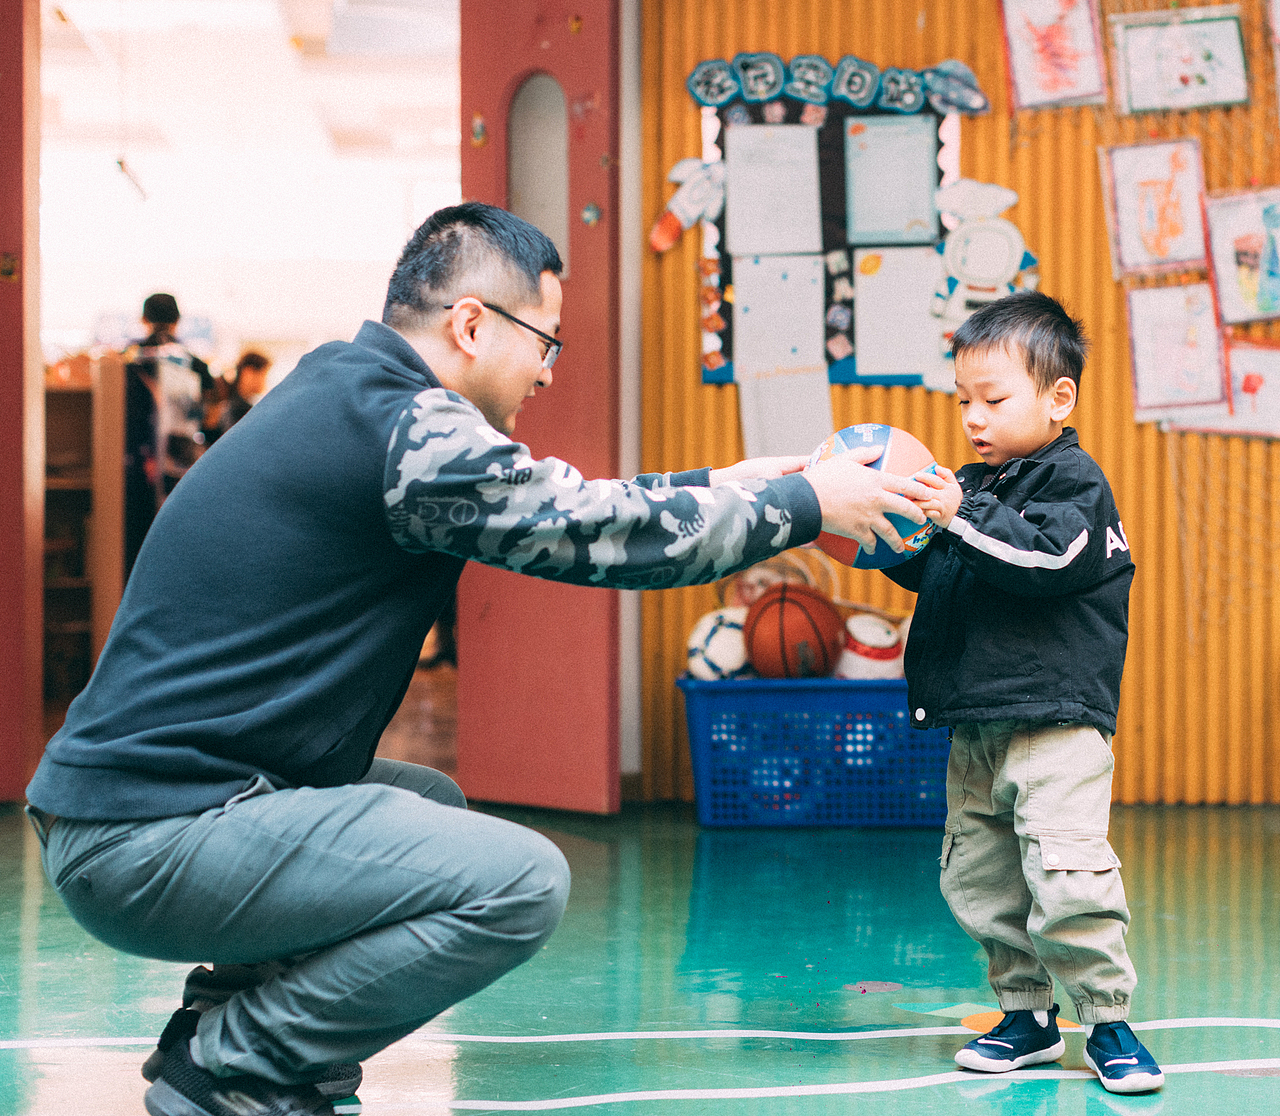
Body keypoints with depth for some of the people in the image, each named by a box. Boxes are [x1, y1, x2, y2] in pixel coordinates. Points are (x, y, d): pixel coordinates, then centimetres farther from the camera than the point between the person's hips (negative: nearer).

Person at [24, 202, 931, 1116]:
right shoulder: (404, 429, -15)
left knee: (435, 811, 28)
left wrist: (720, 487, 27)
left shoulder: (339, 390, 15)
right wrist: (807, 504, 5)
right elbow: (608, 534, -9)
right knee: (521, 880, -15)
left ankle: (229, 1015, 14)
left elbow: (558, 505, 25)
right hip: (152, 836, -10)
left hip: (126, 803, 10)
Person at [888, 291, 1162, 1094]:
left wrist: (961, 516, -26)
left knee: (1067, 876, -15)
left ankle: (1108, 1020, -2)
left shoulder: (1073, 479, -6)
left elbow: (1046, 556, -23)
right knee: (978, 879, 10)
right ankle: (1028, 1015, 21)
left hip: (1057, 719, -8)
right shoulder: (978, 484, 15)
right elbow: (932, 574, 20)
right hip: (977, 726, 8)